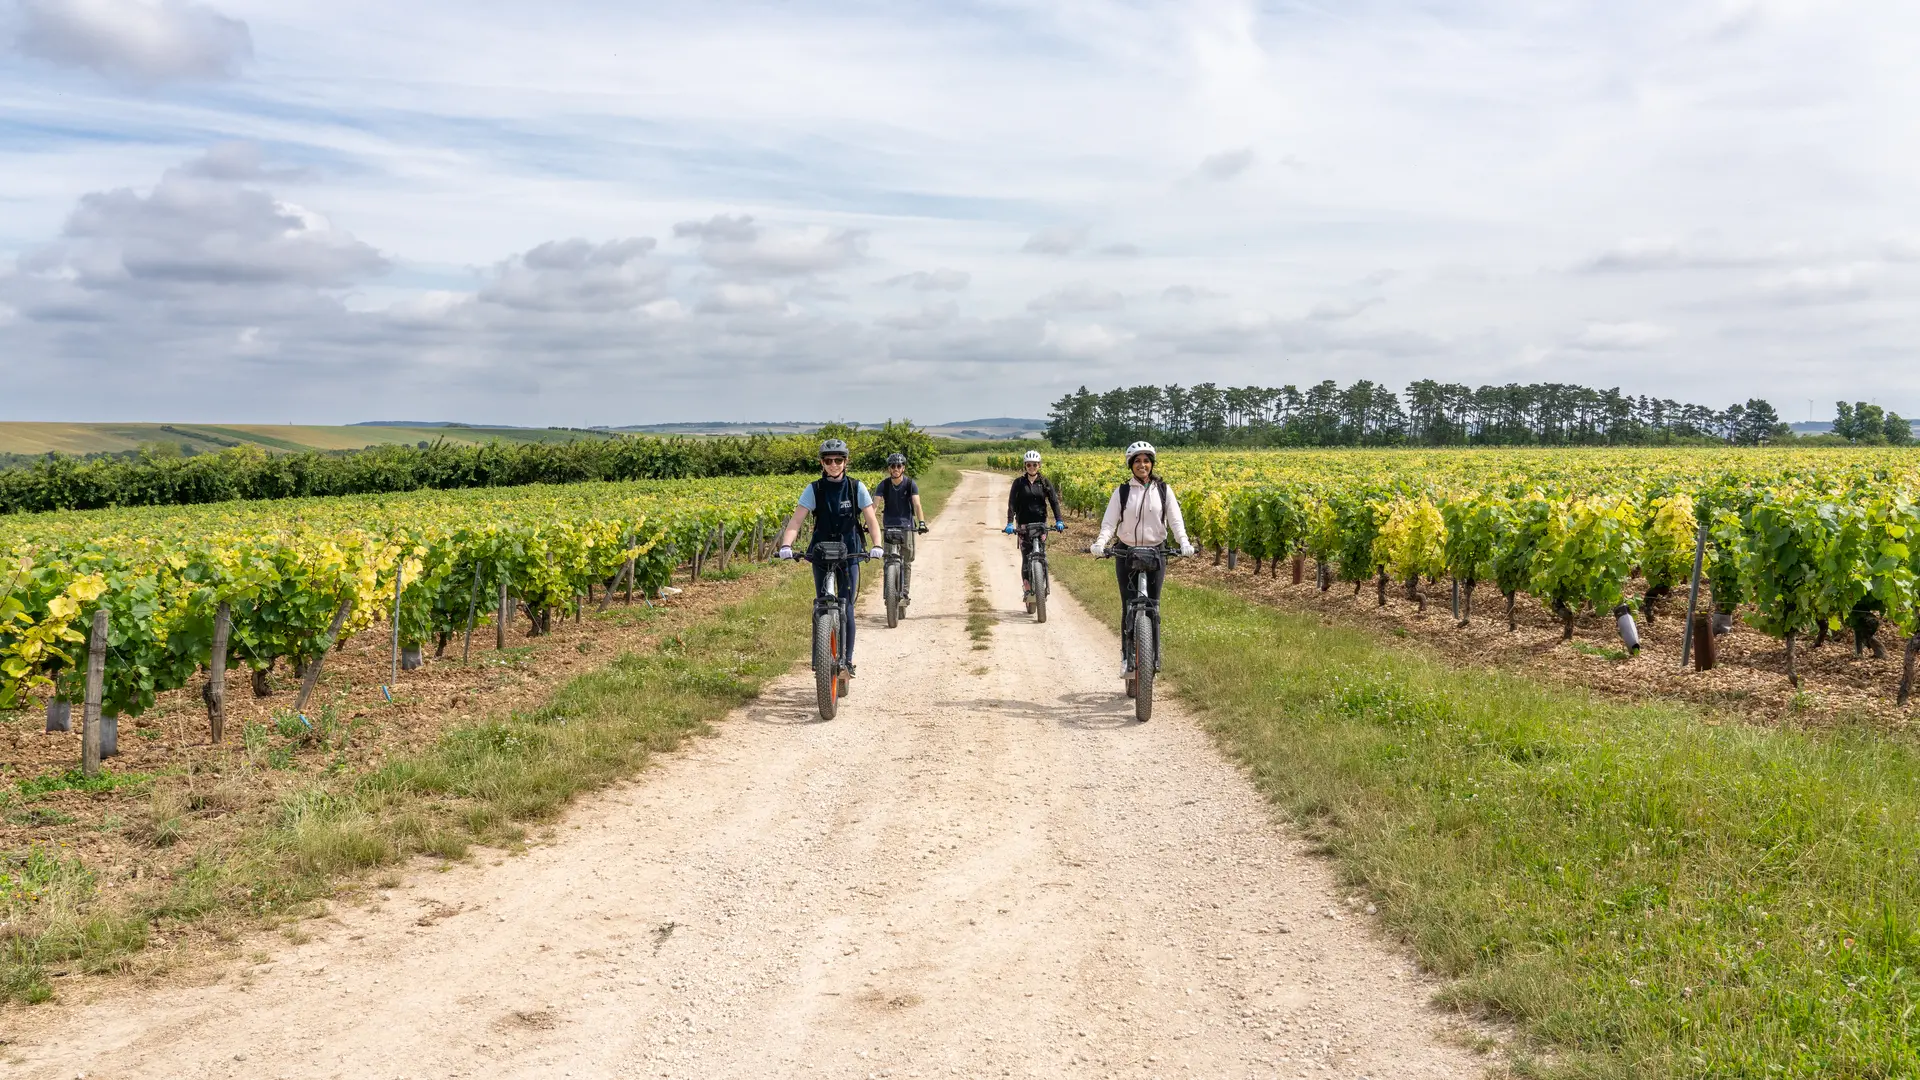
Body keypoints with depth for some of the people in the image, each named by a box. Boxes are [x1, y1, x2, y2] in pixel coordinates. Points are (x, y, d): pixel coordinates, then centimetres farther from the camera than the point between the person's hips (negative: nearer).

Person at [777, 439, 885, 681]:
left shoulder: (857, 488, -4)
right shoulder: (814, 490, -4)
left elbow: (871, 520, -9)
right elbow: (796, 521, -13)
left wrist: (877, 545, -28)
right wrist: (786, 545, -31)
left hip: (849, 554, -1)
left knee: (846, 607, -7)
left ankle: (847, 661, 1)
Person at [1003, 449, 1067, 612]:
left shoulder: (1045, 482, 7)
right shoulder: (1019, 483, 3)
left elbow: (1054, 501, -2)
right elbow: (1012, 503, -5)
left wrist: (1059, 520, -18)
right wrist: (1010, 523, -19)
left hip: (1041, 524, 1)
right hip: (1024, 525, -1)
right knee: (1026, 557, -8)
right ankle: (1027, 588, -6)